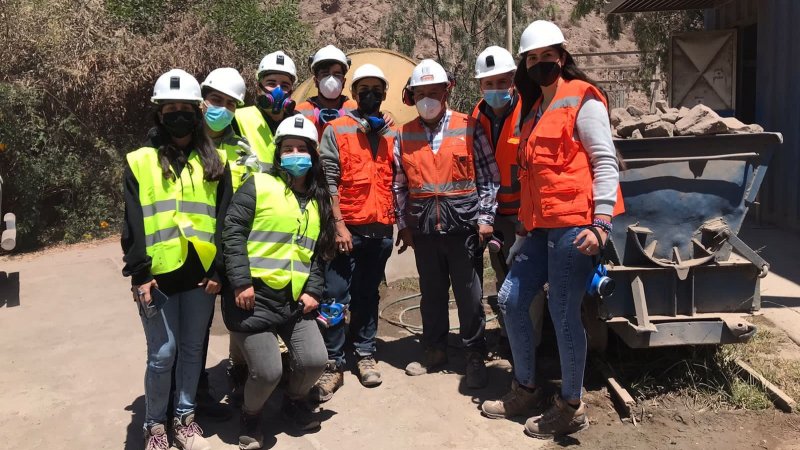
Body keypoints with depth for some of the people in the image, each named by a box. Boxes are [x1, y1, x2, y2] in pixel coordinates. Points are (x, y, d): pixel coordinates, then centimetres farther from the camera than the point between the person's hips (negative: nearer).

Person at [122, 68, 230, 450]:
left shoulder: (214, 162, 8)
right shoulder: (140, 162, 3)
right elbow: (133, 224, -1)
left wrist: (218, 269, -2)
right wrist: (139, 273, -8)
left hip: (200, 272, 2)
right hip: (158, 275, -2)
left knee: (192, 349, 11)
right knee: (162, 353, 1)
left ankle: (185, 417, 27)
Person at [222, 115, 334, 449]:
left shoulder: (318, 200, 15)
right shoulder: (258, 185, -3)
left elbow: (319, 252, 17)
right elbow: (232, 233, -9)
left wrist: (313, 290, 4)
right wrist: (241, 282, -15)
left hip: (295, 299, 5)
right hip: (255, 297, -5)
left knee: (315, 360, -5)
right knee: (268, 371, -11)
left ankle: (294, 402, 28)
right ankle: (250, 415, 22)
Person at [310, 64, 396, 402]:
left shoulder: (392, 135, 13)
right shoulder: (336, 130, 1)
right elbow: (329, 181, -5)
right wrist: (339, 225, -11)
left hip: (380, 229, 4)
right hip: (347, 228, -3)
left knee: (368, 295, 12)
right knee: (336, 295, -5)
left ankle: (365, 354, 23)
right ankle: (333, 364, 4)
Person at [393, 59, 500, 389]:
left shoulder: (469, 128, 0)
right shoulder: (404, 135, 9)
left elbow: (489, 177, 0)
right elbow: (399, 185, 11)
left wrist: (485, 218, -5)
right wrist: (403, 224, 8)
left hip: (463, 225, -3)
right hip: (424, 228, 3)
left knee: (470, 295, 3)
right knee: (431, 294, 13)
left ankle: (475, 357, 16)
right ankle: (435, 351, 28)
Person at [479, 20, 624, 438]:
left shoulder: (582, 99, -4)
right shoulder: (535, 108, 20)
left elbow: (606, 163, -11)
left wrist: (600, 222, -20)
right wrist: (526, 223, 23)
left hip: (573, 224, -9)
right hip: (542, 226, 9)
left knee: (563, 313, -4)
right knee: (511, 299, 10)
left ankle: (571, 408, 14)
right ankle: (526, 391, 25)